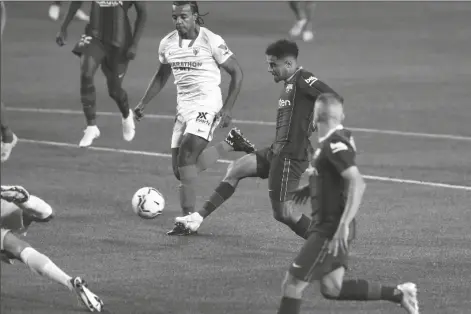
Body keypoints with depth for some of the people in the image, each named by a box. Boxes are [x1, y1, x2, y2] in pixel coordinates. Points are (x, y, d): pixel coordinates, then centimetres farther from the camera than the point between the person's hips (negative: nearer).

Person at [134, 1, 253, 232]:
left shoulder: (211, 41, -12)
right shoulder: (167, 44, 6)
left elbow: (236, 73, -6)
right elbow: (161, 76, 22)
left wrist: (228, 108, -13)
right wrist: (143, 104, 17)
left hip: (207, 104, -7)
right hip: (183, 107, 7)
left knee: (186, 156, -23)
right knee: (181, 171, 5)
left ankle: (188, 217, -18)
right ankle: (229, 144, 26)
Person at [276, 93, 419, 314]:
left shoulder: (334, 145, -20)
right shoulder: (340, 138, 9)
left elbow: (357, 184, -29)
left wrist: (343, 227, -33)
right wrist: (311, 187, 25)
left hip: (330, 232, -10)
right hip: (327, 227, 10)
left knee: (291, 285, -5)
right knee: (331, 289, 14)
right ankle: (398, 294, 16)